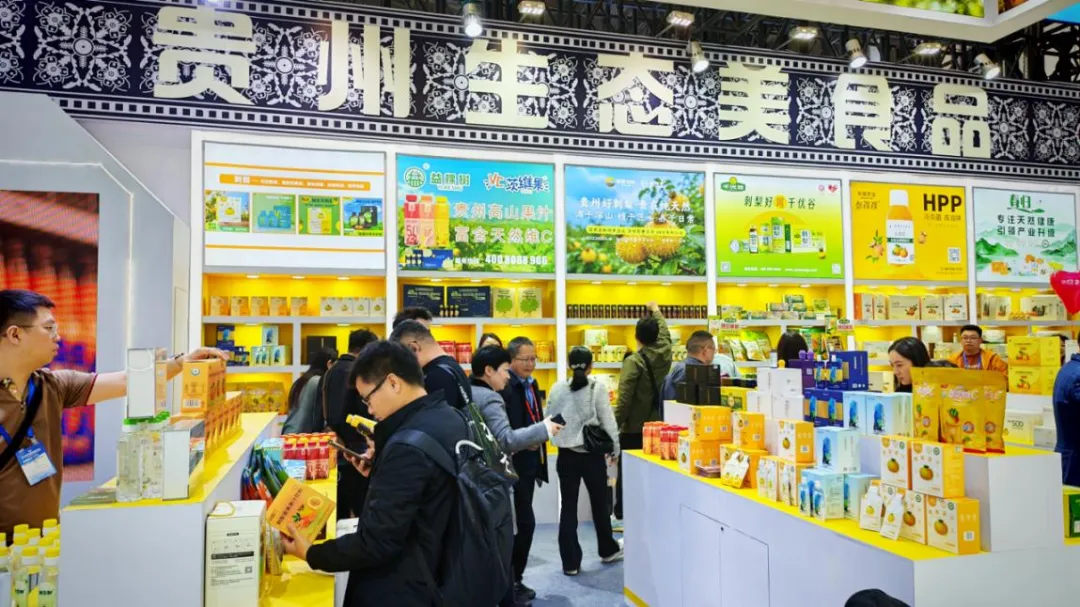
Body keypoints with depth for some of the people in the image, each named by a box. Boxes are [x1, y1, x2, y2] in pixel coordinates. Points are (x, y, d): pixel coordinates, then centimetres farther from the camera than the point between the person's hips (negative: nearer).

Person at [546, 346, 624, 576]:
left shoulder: (557, 389, -3)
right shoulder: (598, 389, -11)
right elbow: (609, 422, -8)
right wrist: (615, 450, 5)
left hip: (566, 455, 2)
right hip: (593, 455, -1)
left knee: (568, 507, 7)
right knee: (599, 504, 17)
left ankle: (570, 562, 10)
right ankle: (608, 550, 36)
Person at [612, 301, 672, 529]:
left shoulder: (634, 361, -17)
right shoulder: (664, 355, -1)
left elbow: (624, 399, -21)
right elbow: (665, 334, 22)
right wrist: (656, 311, 38)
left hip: (633, 428, -5)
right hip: (656, 426, 5)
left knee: (627, 473, 6)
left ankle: (622, 517, 14)